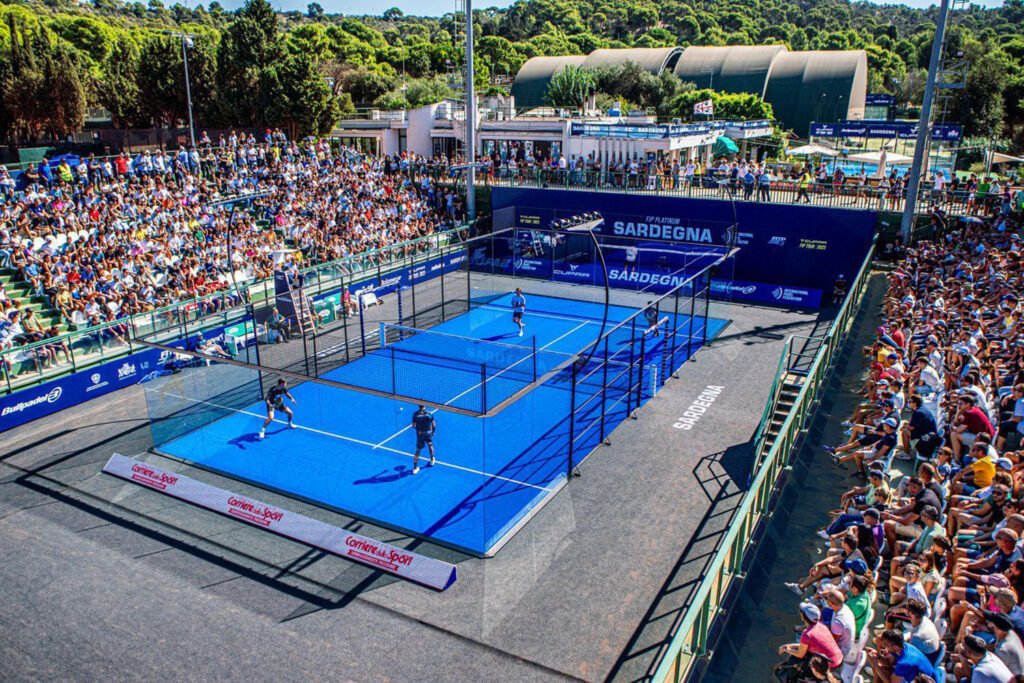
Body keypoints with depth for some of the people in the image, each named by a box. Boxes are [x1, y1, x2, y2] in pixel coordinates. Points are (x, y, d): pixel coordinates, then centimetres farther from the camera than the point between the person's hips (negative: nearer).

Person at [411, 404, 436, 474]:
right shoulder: (429, 413, -10)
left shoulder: (415, 414, -12)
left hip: (420, 434, 0)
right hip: (428, 433, 0)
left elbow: (414, 426, -10)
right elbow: (434, 425, -5)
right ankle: (432, 460, 44)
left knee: (418, 450, 9)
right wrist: (433, 431, 13)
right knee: (430, 445, 28)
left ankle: (415, 467, 10)